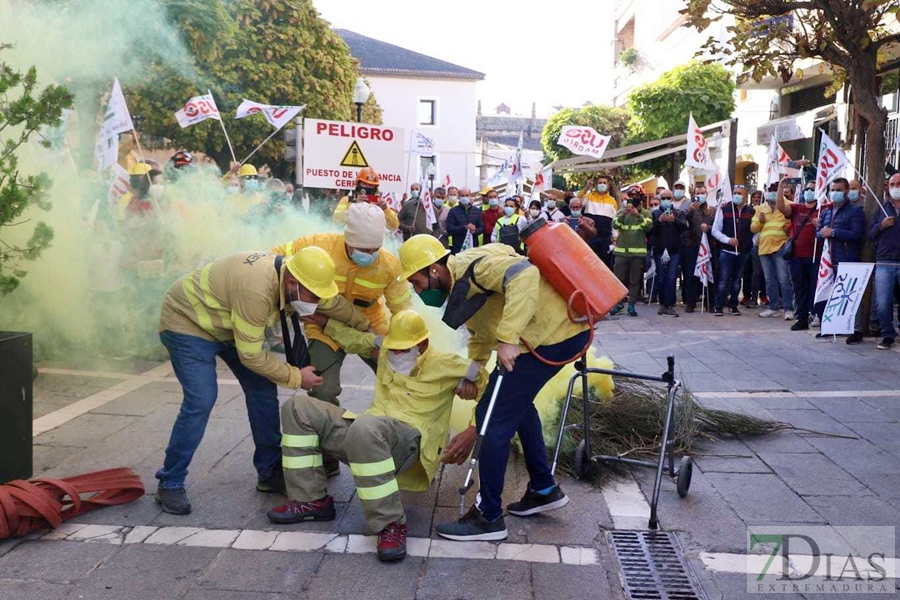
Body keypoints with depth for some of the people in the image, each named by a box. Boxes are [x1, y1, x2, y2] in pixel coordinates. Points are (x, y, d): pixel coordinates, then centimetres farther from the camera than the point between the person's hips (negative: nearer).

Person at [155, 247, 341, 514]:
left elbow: (335, 305, 3)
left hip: (227, 324, 8)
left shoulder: (291, 276, -14)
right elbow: (251, 356, -29)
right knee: (201, 400, -19)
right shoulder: (256, 291, -38)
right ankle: (170, 484, -2)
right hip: (187, 321, -8)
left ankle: (270, 472, 12)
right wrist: (296, 378, -19)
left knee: (263, 390, 1)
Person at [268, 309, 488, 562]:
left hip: (409, 441, -8)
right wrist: (325, 322, 29)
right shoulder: (386, 352, 17)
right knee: (298, 408, 2)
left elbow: (483, 376, 7)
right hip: (368, 436, 8)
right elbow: (357, 339, 33)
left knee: (365, 427, -44)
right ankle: (312, 500, -6)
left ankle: (391, 524, -37)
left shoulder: (442, 364, 1)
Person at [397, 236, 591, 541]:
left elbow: (525, 276, -30)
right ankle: (544, 490, 38)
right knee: (515, 400, 28)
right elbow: (481, 338, 25)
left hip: (555, 332, -11)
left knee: (495, 416, -7)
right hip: (563, 329, 11)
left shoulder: (469, 265, -13)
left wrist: (508, 338, -32)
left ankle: (489, 518, 6)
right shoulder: (461, 288, 19)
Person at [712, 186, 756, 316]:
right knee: (724, 280, -5)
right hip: (727, 251, -2)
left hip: (743, 252, 3)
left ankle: (733, 306, 19)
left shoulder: (751, 212, 5)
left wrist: (752, 243, 0)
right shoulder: (724, 209, -1)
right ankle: (718, 307, 1)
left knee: (737, 280, 10)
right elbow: (715, 230, -1)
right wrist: (727, 240, -13)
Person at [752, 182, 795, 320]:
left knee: (784, 279, -10)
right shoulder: (760, 208, 16)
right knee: (770, 281, 12)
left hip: (781, 246, -6)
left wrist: (790, 227, -23)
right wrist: (759, 221, -4)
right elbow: (753, 228, 15)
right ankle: (774, 308, 20)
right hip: (764, 247, 6)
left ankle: (788, 309, -7)